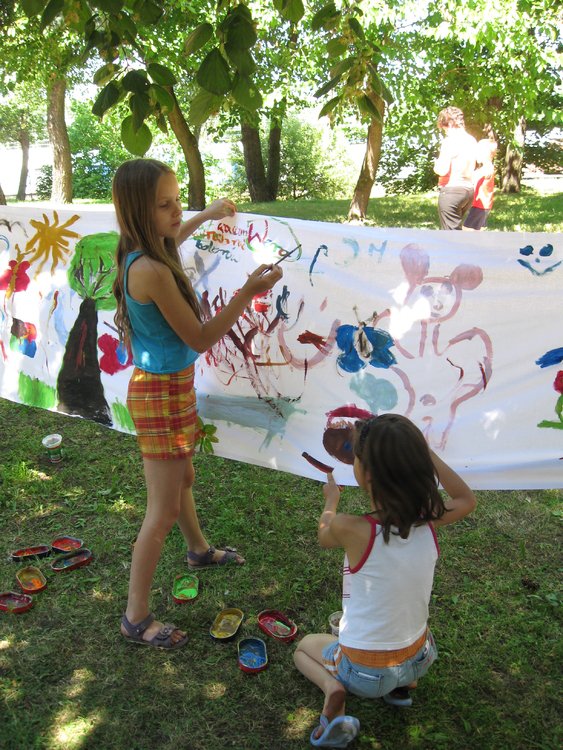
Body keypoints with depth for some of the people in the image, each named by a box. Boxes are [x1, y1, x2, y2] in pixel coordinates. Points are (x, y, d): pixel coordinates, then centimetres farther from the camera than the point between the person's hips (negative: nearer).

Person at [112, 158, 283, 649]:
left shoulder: (146, 254, 0)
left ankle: (199, 551, 55)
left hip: (171, 386, 10)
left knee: (183, 478, 30)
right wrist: (248, 293, -21)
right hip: (161, 393, -10)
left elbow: (170, 239, 29)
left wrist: (208, 214, 36)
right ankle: (136, 618, 17)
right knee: (164, 511, 1)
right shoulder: (151, 271, -29)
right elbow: (200, 338, -22)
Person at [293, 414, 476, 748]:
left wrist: (331, 498, 16)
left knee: (305, 646, 27)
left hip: (364, 673, -4)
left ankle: (332, 688, -2)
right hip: (420, 660, 4)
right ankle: (404, 683, 17)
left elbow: (324, 535, -3)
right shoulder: (429, 521, -18)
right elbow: (467, 499, 6)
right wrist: (422, 449, 1)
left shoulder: (350, 529, -29)